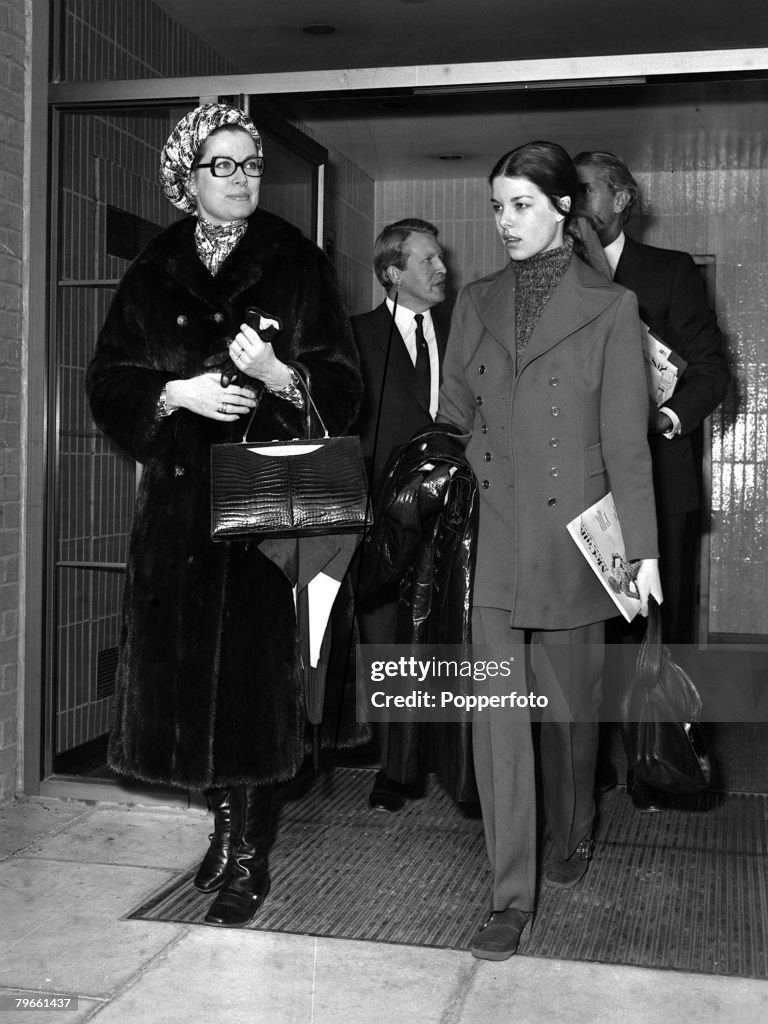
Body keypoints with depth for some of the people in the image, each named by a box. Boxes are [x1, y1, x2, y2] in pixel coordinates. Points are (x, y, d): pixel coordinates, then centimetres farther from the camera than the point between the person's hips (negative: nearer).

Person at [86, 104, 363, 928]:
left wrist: (278, 376, -19)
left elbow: (341, 387, 0)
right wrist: (176, 394, -11)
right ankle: (228, 826, 23)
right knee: (189, 673, 3)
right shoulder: (155, 274, 10)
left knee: (254, 674, -5)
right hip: (179, 502, 3)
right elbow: (108, 381, 6)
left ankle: (248, 858, 8)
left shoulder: (296, 266, 3)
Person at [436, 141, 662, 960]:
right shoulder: (475, 303, 9)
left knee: (569, 703, 13)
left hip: (573, 537, -2)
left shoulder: (609, 307, -1)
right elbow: (453, 419, 12)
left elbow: (626, 439, -3)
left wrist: (642, 548, -5)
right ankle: (511, 896, 4)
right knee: (498, 712, -4)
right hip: (494, 538, 2)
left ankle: (571, 840, 39)